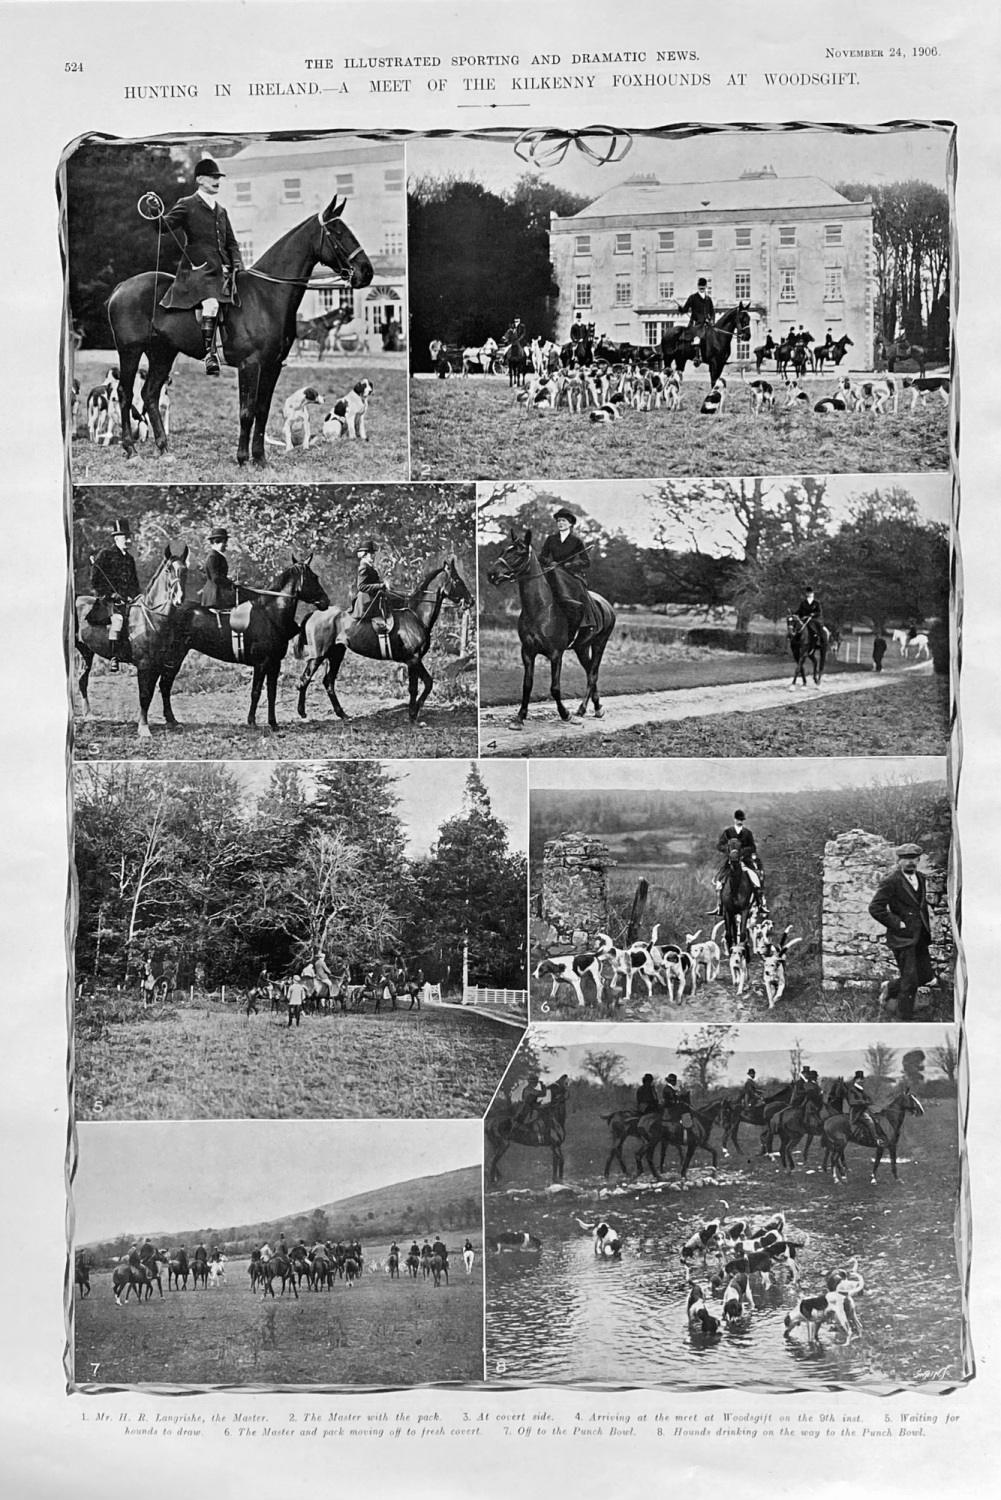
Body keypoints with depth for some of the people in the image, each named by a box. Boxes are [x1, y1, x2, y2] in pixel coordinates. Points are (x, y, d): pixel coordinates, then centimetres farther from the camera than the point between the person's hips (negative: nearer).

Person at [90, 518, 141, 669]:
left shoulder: (129, 558, 20)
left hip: (127, 598, 7)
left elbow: (134, 582, 26)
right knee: (118, 617, -29)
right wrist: (111, 594, -13)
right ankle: (115, 656, -29)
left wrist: (137, 596, 8)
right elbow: (95, 580, -4)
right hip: (109, 597, -7)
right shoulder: (105, 554, 1)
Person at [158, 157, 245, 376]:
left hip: (221, 269, 7)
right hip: (198, 269, -7)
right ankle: (209, 353, -25)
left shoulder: (221, 211, 23)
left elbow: (231, 242, 25)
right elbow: (166, 225, -6)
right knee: (211, 303, -29)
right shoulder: (187, 205, 4)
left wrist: (237, 263, 8)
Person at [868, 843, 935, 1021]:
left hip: (920, 937, 8)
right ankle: (906, 1019, 12)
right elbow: (875, 908, -19)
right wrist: (897, 924, -17)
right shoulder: (891, 882, -14)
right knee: (910, 980, -4)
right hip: (902, 938, -8)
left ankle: (891, 987, 33)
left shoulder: (920, 878, 11)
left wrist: (927, 923, 14)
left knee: (926, 976, 11)